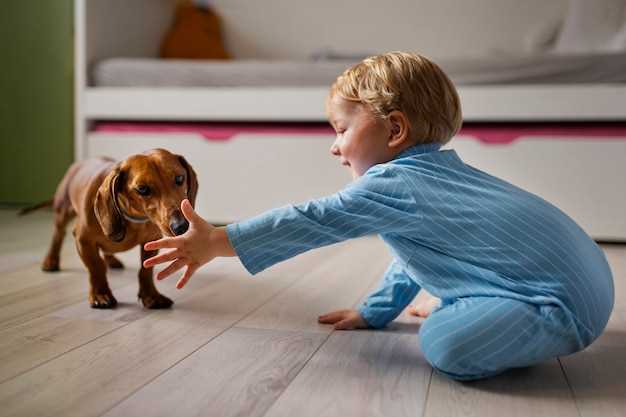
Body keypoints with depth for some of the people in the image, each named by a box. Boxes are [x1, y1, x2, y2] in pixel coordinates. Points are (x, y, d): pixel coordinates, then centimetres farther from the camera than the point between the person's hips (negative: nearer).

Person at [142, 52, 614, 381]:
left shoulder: (390, 186, -17)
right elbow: (414, 253, 25)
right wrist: (374, 311, 31)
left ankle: (534, 339, -3)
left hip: (563, 300, -10)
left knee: (445, 342, -25)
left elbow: (309, 222, -16)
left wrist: (215, 242, -10)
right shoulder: (434, 167, 14)